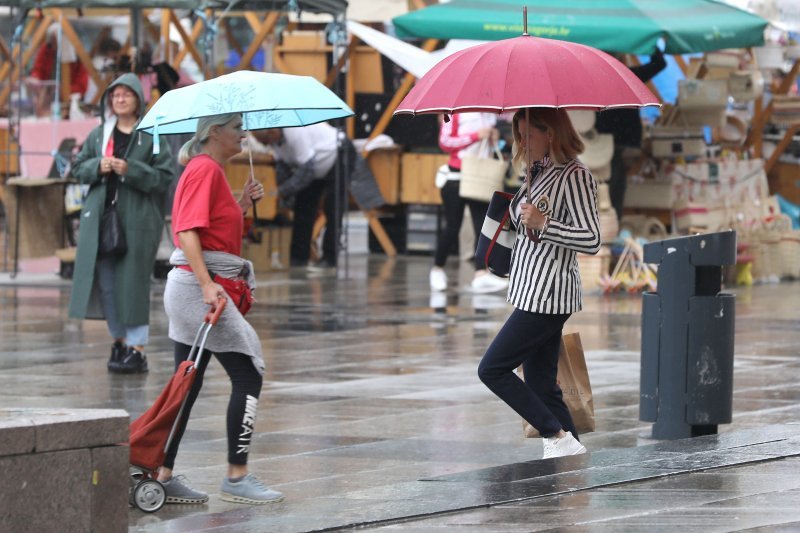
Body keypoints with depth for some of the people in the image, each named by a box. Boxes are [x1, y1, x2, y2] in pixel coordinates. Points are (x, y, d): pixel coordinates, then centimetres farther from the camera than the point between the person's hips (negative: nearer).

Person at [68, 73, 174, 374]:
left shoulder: (152, 136, -2)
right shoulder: (99, 134, 13)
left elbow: (165, 177, -6)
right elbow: (78, 168, 14)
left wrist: (131, 170, -18)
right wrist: (97, 166, -6)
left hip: (137, 219, -5)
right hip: (100, 217, 5)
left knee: (133, 282, -6)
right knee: (106, 282, 5)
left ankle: (137, 347, -3)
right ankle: (118, 339, 18)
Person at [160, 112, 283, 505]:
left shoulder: (211, 170, 18)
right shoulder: (204, 170, -12)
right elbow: (188, 230, -21)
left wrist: (243, 204, 10)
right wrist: (207, 283, -28)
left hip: (204, 285, 10)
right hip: (198, 284, -10)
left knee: (188, 384, 9)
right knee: (248, 375, -6)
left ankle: (164, 476, 9)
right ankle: (237, 478, -4)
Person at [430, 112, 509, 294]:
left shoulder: (490, 112, 10)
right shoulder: (456, 110, -7)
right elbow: (445, 142, -12)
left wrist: (493, 137, 2)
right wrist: (476, 136, -19)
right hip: (456, 175, -5)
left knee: (483, 226, -7)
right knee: (452, 227, 2)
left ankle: (481, 275, -14)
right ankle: (438, 269, 23)